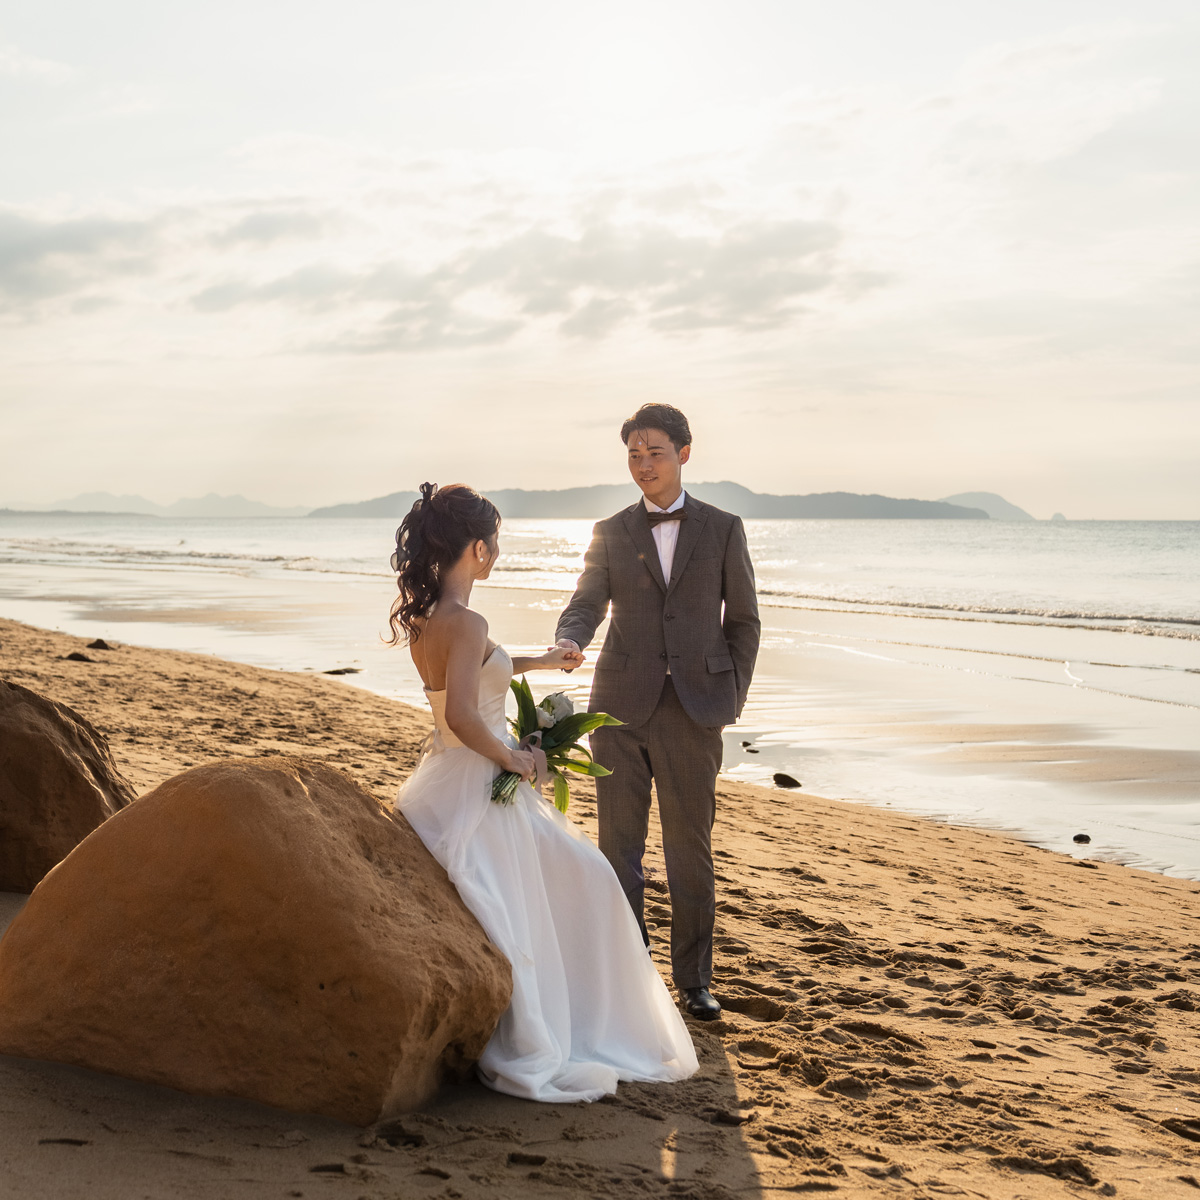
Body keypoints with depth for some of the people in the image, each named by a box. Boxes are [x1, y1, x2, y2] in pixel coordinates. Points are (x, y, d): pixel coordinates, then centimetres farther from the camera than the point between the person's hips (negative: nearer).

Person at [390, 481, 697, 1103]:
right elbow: (461, 715, -35)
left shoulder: (423, 613, 5)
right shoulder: (465, 622, -24)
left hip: (454, 777, 10)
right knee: (506, 926, 4)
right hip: (476, 790, -10)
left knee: (583, 877, 21)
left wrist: (538, 662, 33)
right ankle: (526, 1054, 18)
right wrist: (510, 757, -18)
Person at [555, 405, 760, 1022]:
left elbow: (742, 620, 9)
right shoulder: (610, 534, 9)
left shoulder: (723, 529, 7)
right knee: (619, 845, 5)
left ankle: (694, 978, 17)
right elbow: (585, 605, -1)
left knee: (690, 849, 5)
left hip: (694, 713, -1)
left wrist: (732, 699, 2)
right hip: (621, 709, 1)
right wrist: (568, 641, -23)